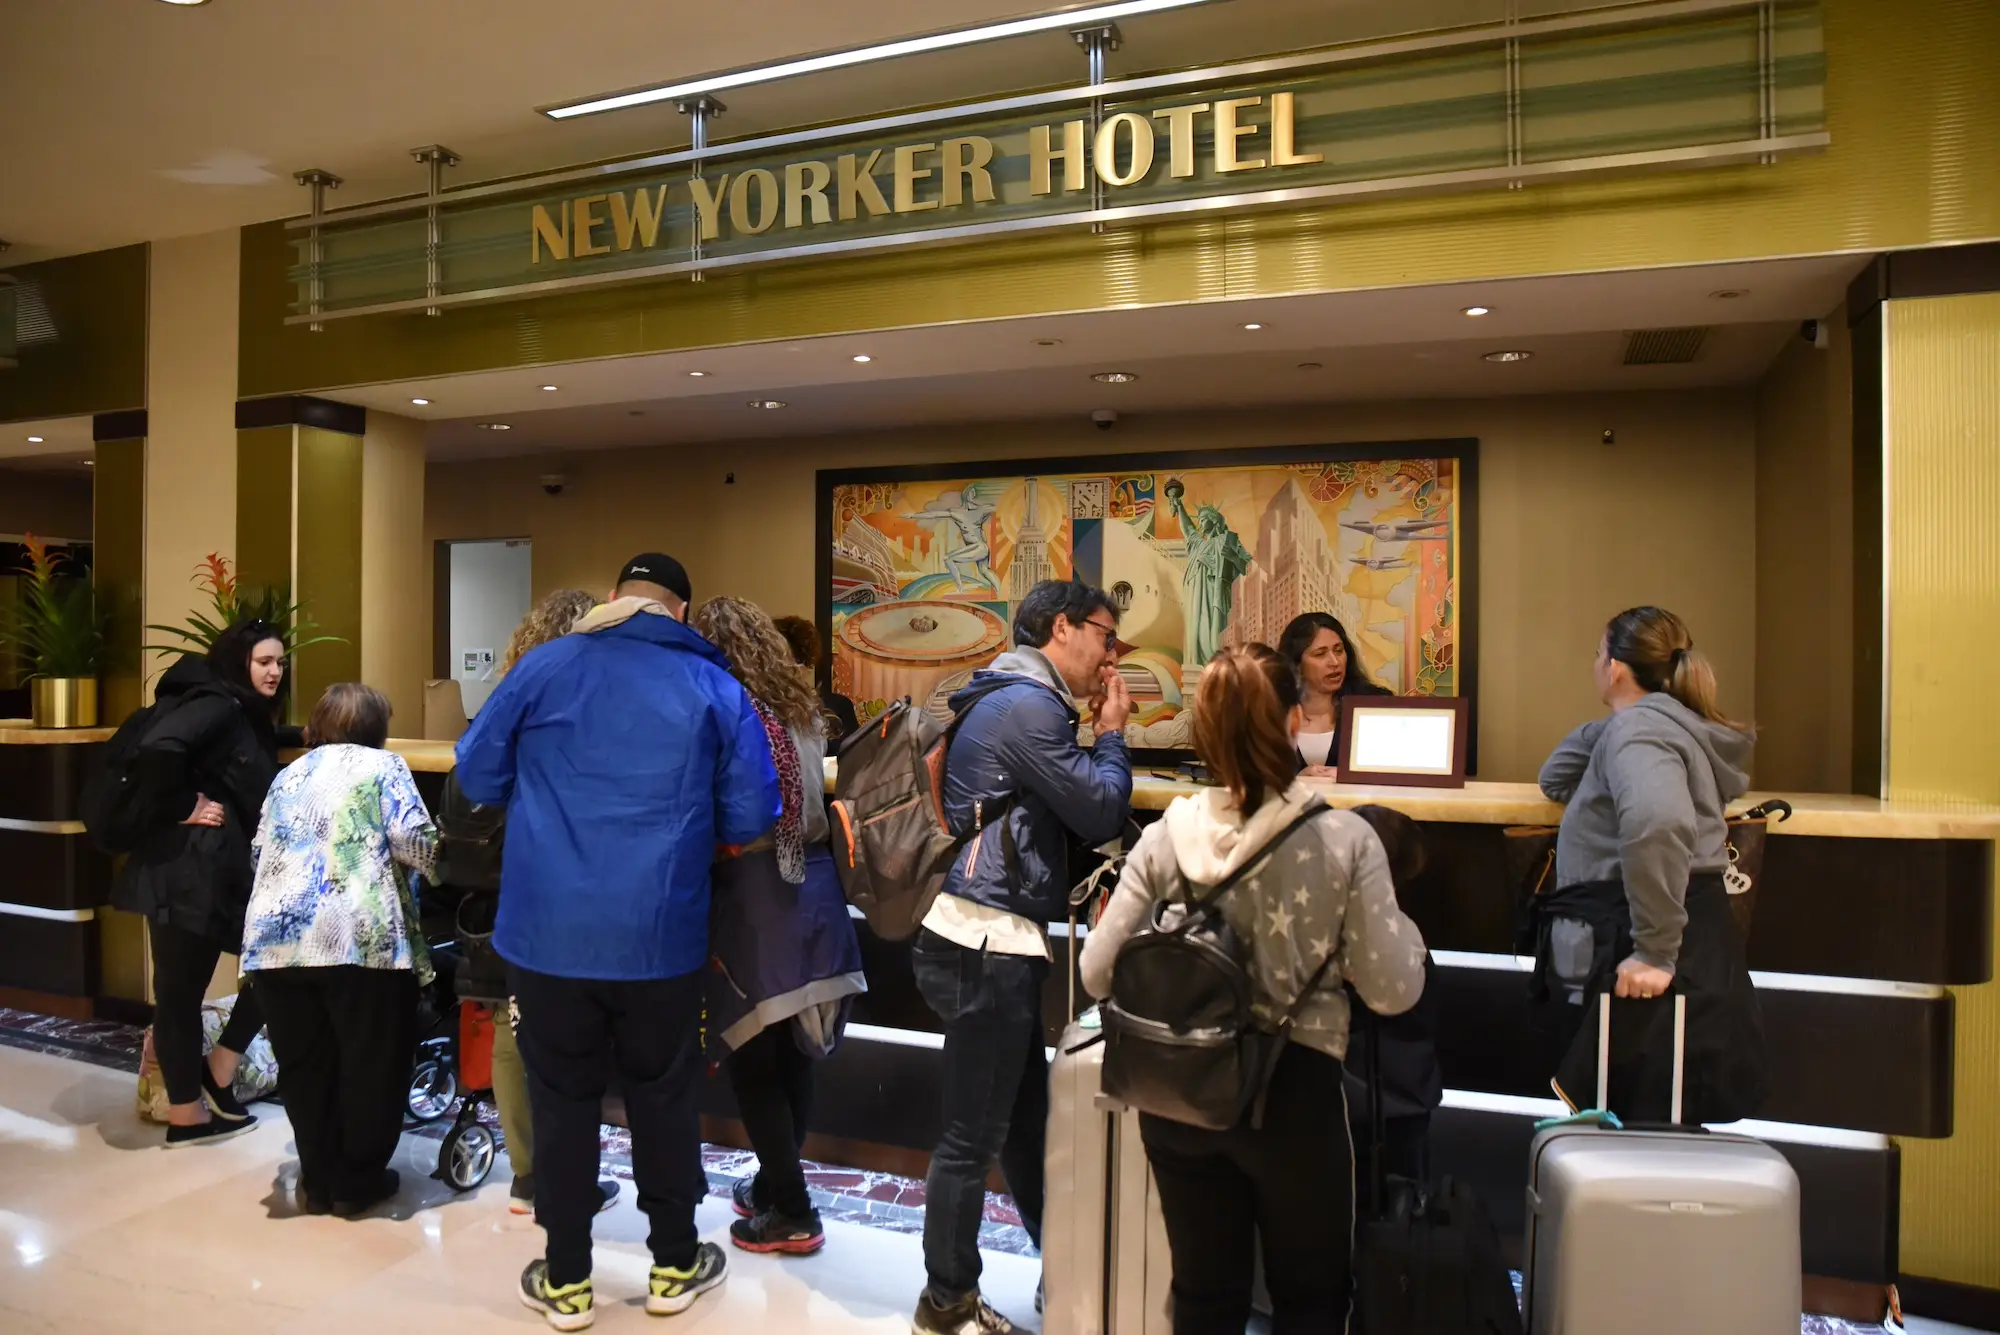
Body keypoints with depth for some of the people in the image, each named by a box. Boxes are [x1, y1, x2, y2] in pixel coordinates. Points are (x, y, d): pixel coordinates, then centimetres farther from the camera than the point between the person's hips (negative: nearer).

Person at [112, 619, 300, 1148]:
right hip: (187, 869, -9)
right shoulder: (217, 703, -14)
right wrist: (181, 809, -18)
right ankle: (186, 1116, 12)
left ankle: (217, 1072, 24)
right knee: (180, 991, 1)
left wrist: (297, 736, 23)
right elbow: (158, 749, -29)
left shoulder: (247, 714, 16)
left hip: (223, 867, 9)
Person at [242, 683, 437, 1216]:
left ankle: (319, 1180, 24)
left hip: (275, 938, 6)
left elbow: (258, 853, 24)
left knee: (305, 1065, 16)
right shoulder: (382, 766, 6)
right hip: (360, 937, -5)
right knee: (372, 1063, 8)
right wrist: (436, 862, 13)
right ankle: (357, 1182, 17)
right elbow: (414, 839, -7)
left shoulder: (289, 774, 23)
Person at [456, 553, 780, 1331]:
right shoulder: (714, 687, -2)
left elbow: (477, 776, 5)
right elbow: (751, 817, -3)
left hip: (547, 930, 1)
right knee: (664, 1097, 15)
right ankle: (674, 1268, 30)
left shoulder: (543, 667, 0)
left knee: (562, 1100, 14)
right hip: (661, 935, 0)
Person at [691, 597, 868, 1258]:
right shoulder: (802, 712, 10)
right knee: (793, 1053, 15)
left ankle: (791, 1212, 12)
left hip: (752, 903, -7)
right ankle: (774, 1185, 30)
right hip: (811, 892, 7)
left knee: (753, 1060, 5)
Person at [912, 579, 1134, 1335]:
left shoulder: (1014, 700, 17)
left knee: (1024, 1119, 20)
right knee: (974, 1135, 3)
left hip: (991, 940, 11)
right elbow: (1102, 814, -14)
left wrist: (1097, 735, 11)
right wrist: (1111, 734, 0)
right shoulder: (1027, 705, -16)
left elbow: (1069, 809, 20)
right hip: (987, 945, -11)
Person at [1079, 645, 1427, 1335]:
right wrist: (1401, 923, 5)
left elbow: (1097, 975, -8)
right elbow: (1393, 992, -13)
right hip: (1294, 1091, -2)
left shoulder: (1164, 840, -11)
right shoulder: (1344, 839, -17)